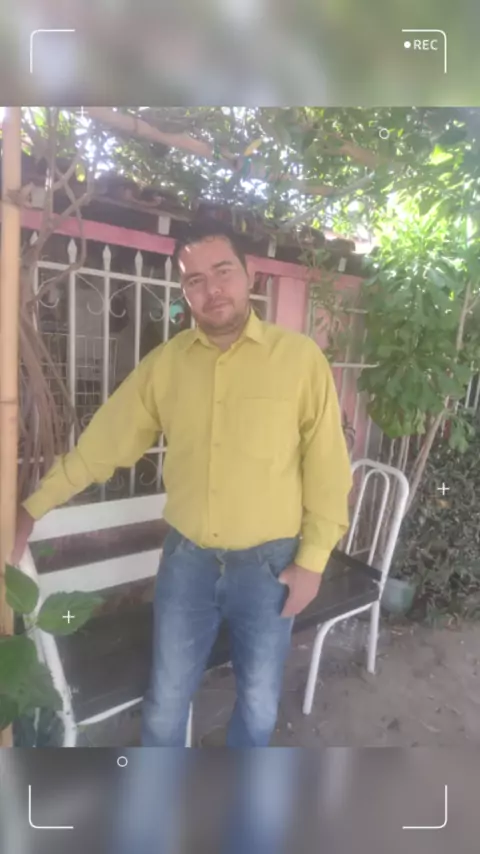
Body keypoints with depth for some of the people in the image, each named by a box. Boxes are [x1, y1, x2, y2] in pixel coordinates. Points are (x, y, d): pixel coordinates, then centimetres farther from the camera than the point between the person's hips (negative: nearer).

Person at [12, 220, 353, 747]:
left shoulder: (300, 357, -10)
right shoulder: (164, 362, -3)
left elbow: (326, 467, -7)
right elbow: (103, 443, 3)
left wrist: (312, 560, -7)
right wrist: (32, 508, 5)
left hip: (268, 563, -1)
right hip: (186, 559, 2)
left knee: (259, 697, 21)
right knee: (166, 698, 19)